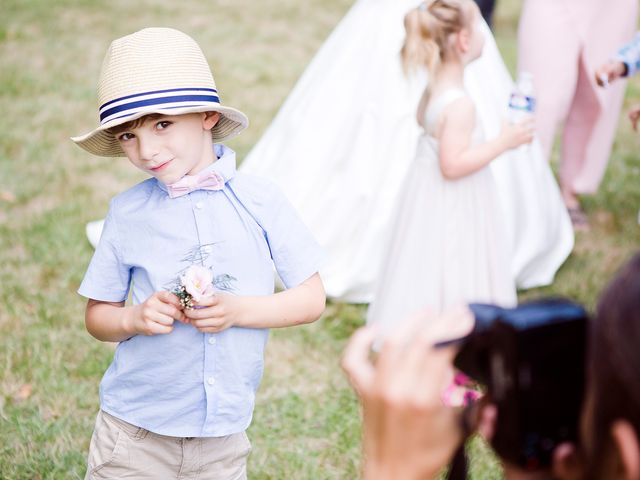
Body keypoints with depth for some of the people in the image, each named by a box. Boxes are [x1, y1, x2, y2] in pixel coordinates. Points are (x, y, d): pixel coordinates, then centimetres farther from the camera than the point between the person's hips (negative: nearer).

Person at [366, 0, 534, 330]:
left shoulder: (433, 88, 1)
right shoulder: (460, 105, -28)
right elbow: (453, 165, -30)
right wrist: (502, 142, -24)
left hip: (427, 191, 10)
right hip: (453, 205, -10)